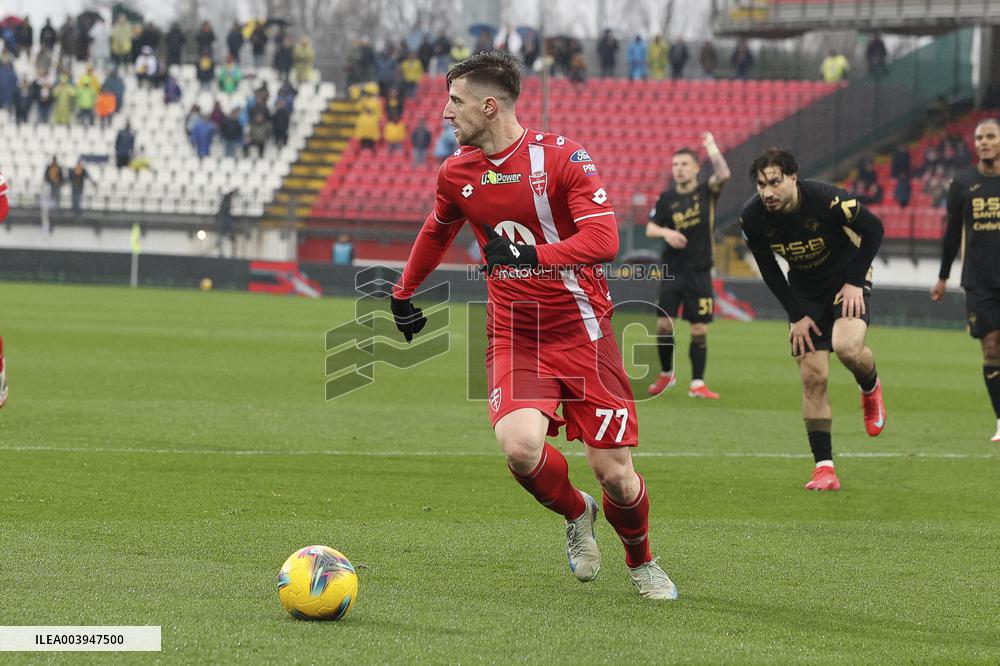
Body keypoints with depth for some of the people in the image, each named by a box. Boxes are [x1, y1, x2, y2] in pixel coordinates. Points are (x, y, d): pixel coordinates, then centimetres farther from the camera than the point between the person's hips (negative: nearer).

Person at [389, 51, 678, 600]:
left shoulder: (561, 157, -13)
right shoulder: (456, 173, 3)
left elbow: (603, 240, -24)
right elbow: (437, 232, 25)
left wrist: (532, 256, -34)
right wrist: (403, 294, 33)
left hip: (582, 333, -3)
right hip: (513, 338, 3)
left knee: (614, 472, -5)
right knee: (520, 447, -24)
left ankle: (641, 564, 28)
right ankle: (576, 516, 10)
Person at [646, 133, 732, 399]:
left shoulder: (706, 192, 0)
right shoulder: (667, 198, 5)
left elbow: (723, 175, -20)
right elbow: (650, 228, 9)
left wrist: (711, 147, -22)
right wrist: (666, 232, -11)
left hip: (699, 273, -1)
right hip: (672, 271, 2)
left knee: (699, 330, -2)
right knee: (663, 325, -4)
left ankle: (697, 384, 5)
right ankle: (666, 374, 17)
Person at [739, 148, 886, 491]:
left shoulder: (825, 199, -29)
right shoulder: (753, 218, -18)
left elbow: (873, 229, -13)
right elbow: (768, 269, -1)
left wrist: (854, 281, -14)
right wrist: (797, 314, -5)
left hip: (846, 279, -3)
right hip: (805, 291, 3)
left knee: (847, 347, -30)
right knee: (812, 377, -6)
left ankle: (870, 387, 6)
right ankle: (824, 469, -2)